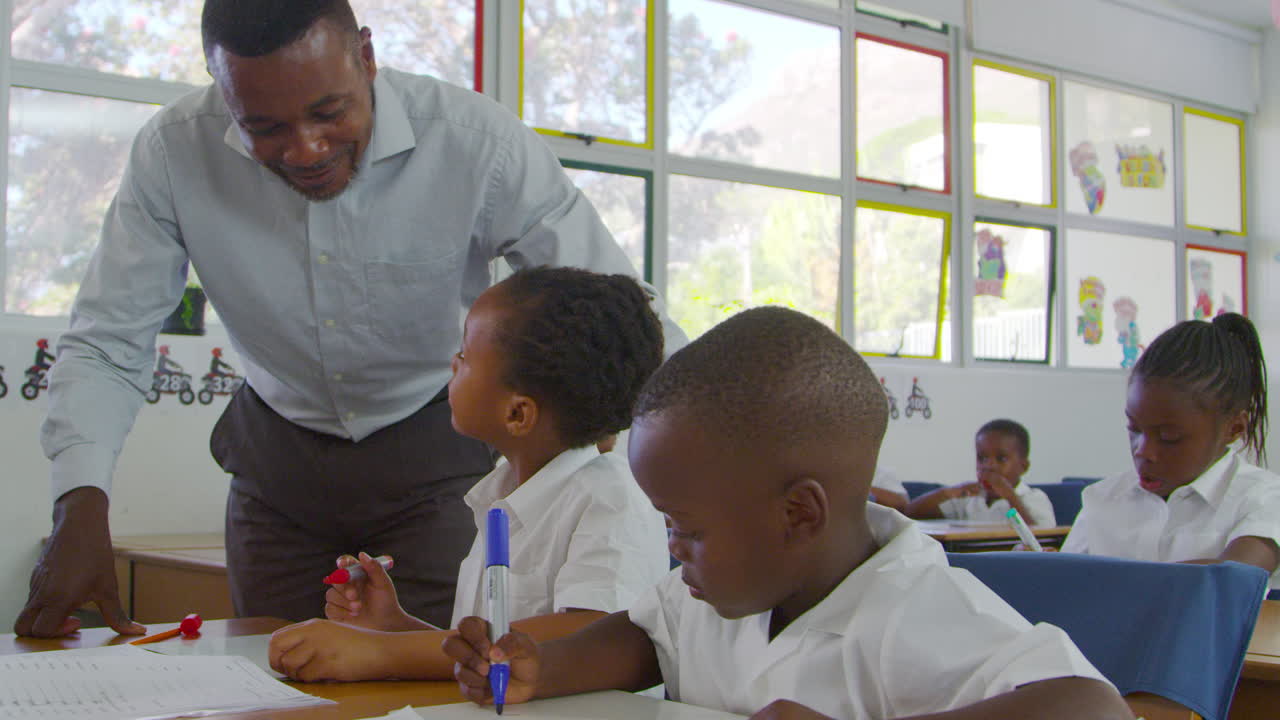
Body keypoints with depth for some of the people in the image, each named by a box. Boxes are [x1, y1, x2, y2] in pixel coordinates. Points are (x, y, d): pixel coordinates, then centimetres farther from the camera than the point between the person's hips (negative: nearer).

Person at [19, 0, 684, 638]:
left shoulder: (477, 140, -25)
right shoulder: (173, 153, -19)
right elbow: (106, 347, -13)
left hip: (435, 453, -2)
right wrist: (80, 507, -29)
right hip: (276, 458, 2)